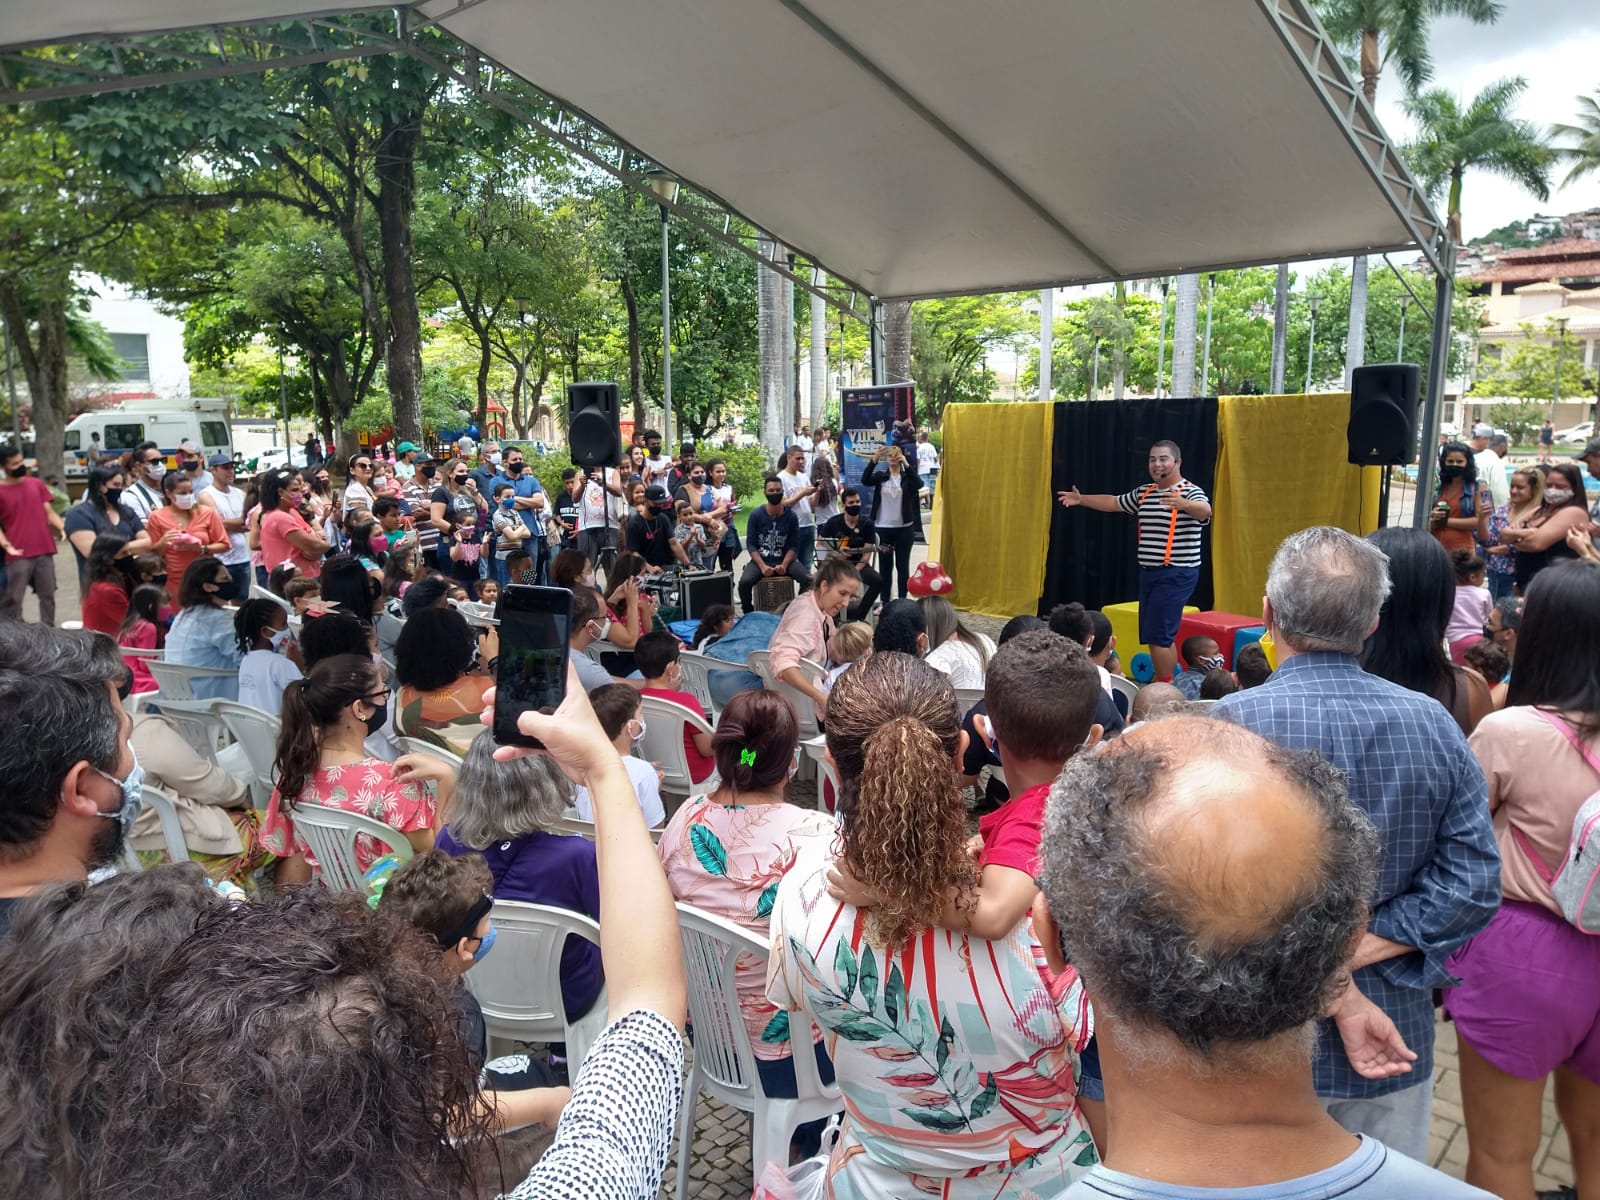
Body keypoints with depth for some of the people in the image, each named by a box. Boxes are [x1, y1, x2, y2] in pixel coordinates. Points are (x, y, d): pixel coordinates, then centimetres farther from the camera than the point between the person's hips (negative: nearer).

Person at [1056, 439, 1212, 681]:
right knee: (1159, 636, 12)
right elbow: (1113, 503, 26)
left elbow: (1205, 511, -33)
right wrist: (1081, 499, 18)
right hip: (1149, 572, 8)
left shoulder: (1191, 492, -11)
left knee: (1157, 635, -12)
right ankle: (1163, 685, 21)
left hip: (1176, 575, -8)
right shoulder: (1143, 493, 12)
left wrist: (1183, 504, -54)